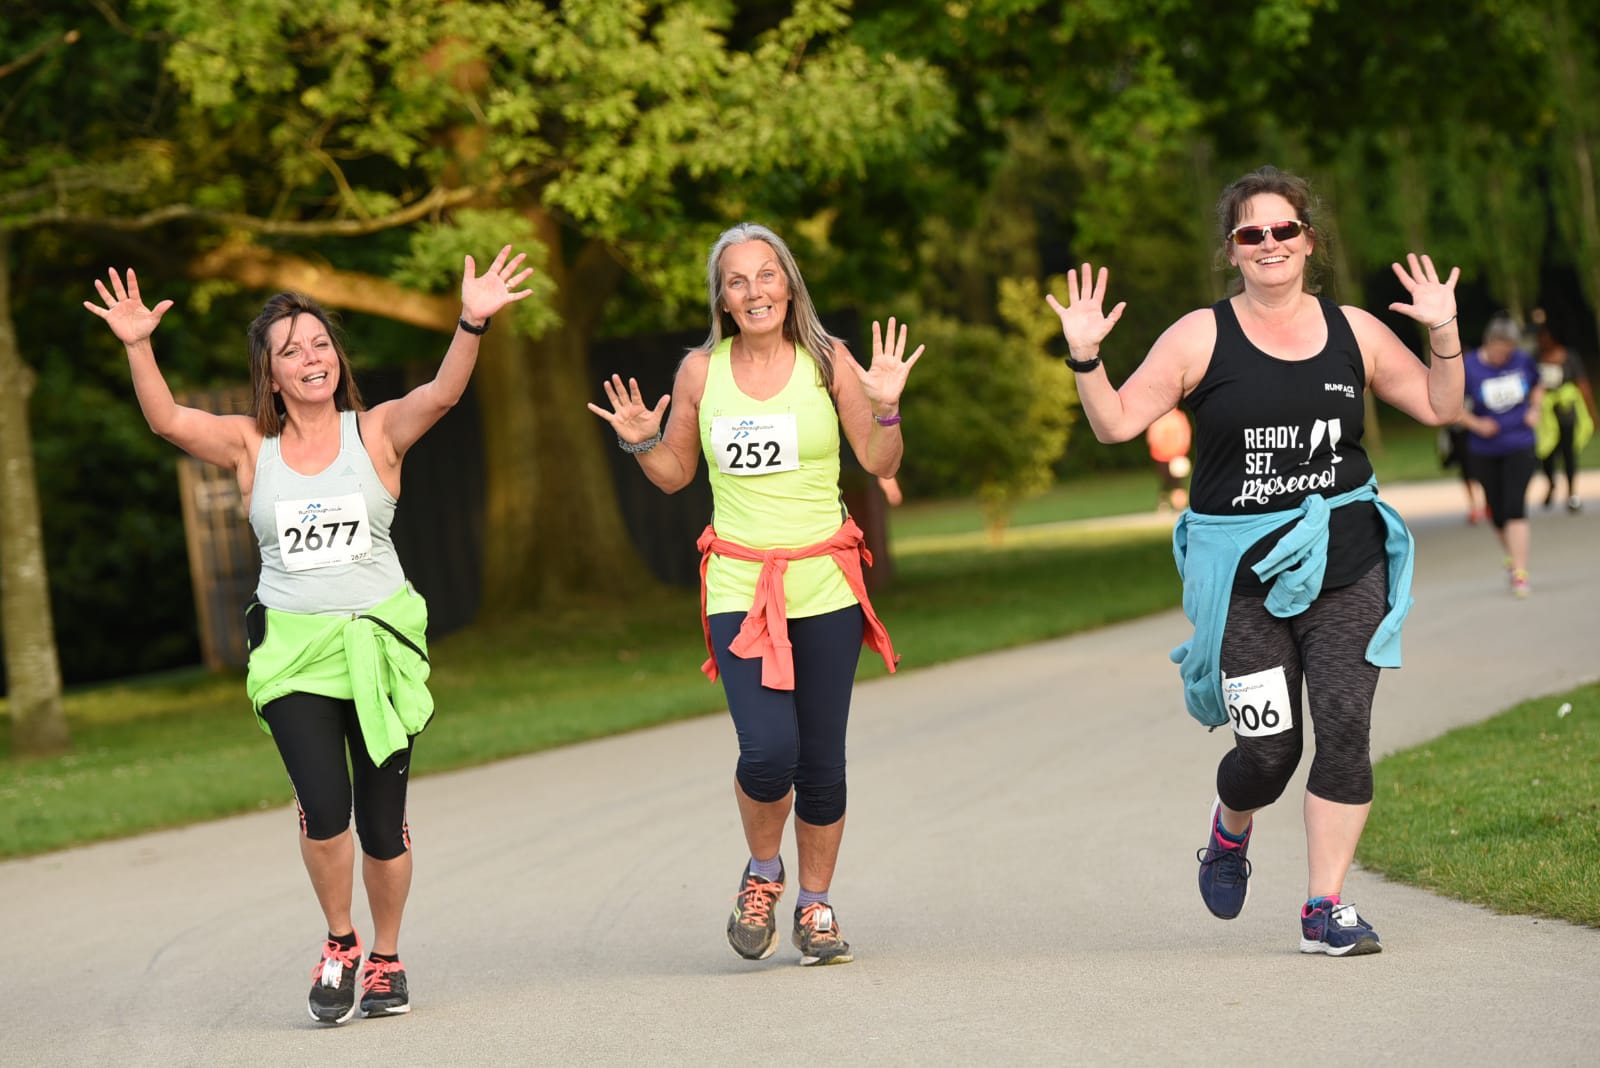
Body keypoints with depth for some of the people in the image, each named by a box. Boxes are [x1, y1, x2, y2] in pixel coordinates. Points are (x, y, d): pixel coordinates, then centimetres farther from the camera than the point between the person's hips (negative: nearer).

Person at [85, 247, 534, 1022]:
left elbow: (441, 394, -16)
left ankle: (385, 958, 26)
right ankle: (338, 946, 9)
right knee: (323, 805, -16)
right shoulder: (250, 444, 3)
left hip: (381, 642, 0)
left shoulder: (376, 432, 1)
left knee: (381, 818, 3)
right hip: (294, 652, 0)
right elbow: (167, 420, -11)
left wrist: (472, 325, -33)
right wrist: (137, 347, -26)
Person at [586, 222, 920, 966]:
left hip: (825, 585, 0)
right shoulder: (701, 371, 3)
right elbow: (675, 474, 14)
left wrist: (886, 408, -15)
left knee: (822, 760, 3)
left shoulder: (828, 362, 1)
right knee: (769, 751, -17)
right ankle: (762, 873, 14)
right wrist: (641, 443, -5)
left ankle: (815, 907, 24)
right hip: (739, 588, 0)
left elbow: (881, 465, 3)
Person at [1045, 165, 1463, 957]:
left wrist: (1444, 334, 1)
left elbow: (1438, 408, 15)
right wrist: (1085, 357, -18)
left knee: (1344, 729, -9)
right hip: (1242, 570, -2)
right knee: (1269, 748, -2)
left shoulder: (1353, 332, 7)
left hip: (1343, 563, 2)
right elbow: (1116, 423, -3)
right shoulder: (1201, 338, -1)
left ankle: (1325, 908, 1)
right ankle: (1230, 830, 34)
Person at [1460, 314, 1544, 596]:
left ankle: (1520, 573, -14)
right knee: (1496, 511, 11)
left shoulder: (1523, 361, -4)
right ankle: (1512, 557, 38)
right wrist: (1475, 423, -16)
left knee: (1515, 507, -14)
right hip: (1484, 453, 1)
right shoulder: (1469, 368, -12)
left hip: (1519, 448, 0)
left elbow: (1537, 386, 17)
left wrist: (1534, 410, 0)